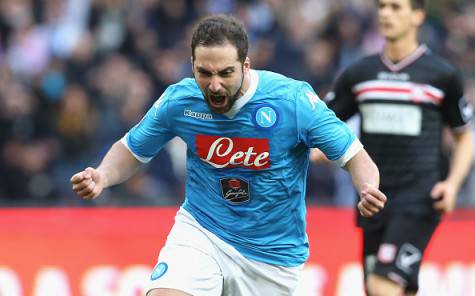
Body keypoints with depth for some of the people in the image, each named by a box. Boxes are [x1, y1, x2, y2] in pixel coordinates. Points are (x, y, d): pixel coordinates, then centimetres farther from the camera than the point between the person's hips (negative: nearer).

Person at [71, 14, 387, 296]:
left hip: (273, 251, -1)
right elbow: (132, 149, 6)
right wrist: (102, 177, -15)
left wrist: (369, 189, -34)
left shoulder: (294, 99, -19)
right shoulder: (179, 100, -11)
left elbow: (354, 155, -12)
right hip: (199, 231, 1)